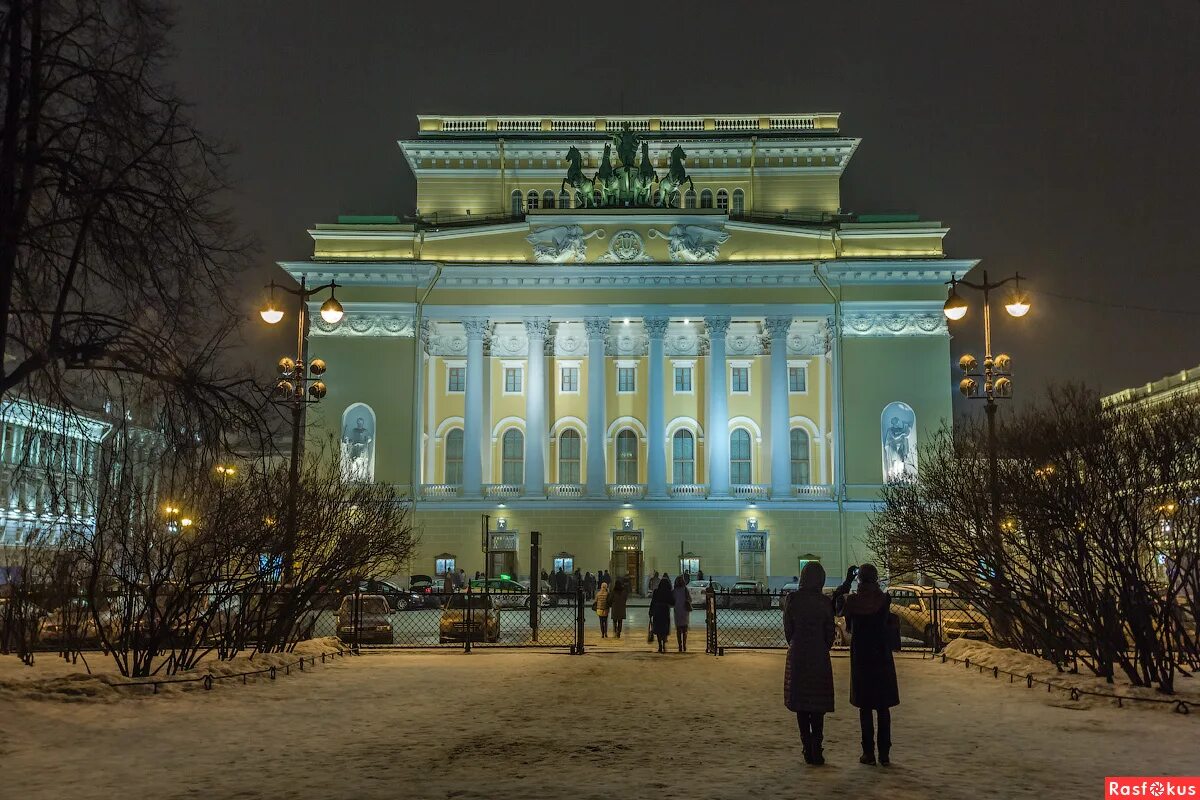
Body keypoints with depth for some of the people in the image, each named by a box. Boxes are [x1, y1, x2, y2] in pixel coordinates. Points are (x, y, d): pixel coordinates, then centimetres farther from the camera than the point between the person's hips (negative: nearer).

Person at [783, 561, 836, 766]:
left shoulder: (792, 599, -5)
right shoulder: (824, 602, -7)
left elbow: (787, 629, 0)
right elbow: (829, 633, -1)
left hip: (797, 657, 1)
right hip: (819, 657, -1)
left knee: (801, 703, 9)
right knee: (818, 704, 6)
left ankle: (808, 749, 9)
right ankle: (816, 748, -1)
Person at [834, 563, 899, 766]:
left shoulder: (853, 601, -9)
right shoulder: (885, 600, -9)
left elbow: (838, 606, 10)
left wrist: (846, 582, 14)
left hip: (860, 659, 0)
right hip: (882, 659, 0)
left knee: (865, 707, 7)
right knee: (883, 708, 8)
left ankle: (868, 753, 7)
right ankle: (884, 753, 9)